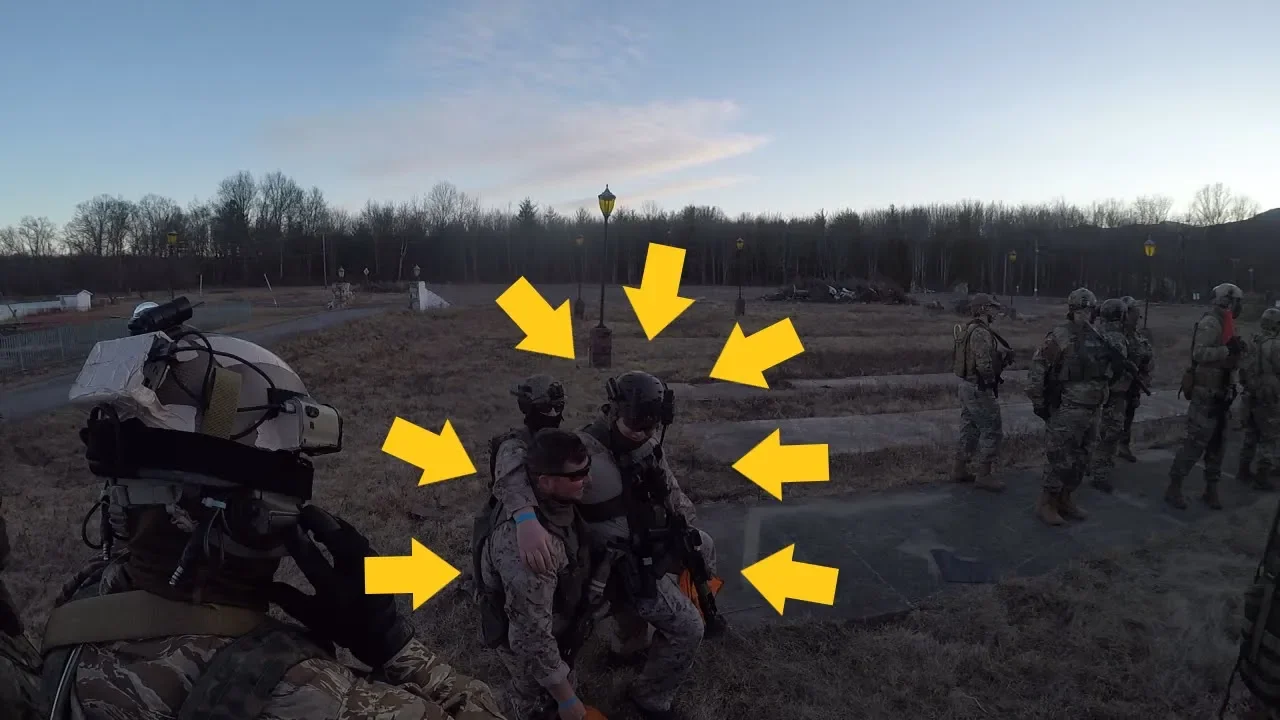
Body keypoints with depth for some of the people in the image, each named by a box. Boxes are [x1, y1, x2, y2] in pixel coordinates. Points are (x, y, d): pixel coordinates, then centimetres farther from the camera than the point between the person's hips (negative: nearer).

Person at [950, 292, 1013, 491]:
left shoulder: (968, 329, 11)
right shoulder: (981, 333, -21)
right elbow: (984, 364, -27)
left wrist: (1001, 353, 2)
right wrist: (992, 379, -10)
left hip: (966, 385, 10)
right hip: (979, 389, -10)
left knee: (969, 430, 16)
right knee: (992, 431, -1)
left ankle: (959, 469, 23)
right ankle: (984, 476, 4)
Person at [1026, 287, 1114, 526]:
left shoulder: (1097, 338, 10)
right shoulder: (1060, 335, -12)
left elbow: (1105, 370, 23)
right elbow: (1037, 367, -15)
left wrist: (1101, 397, 22)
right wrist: (1037, 401, -16)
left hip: (1088, 411, 7)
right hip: (1064, 410, -7)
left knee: (1079, 460, 14)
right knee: (1059, 459, -5)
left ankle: (1065, 500, 27)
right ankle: (1045, 504, 8)